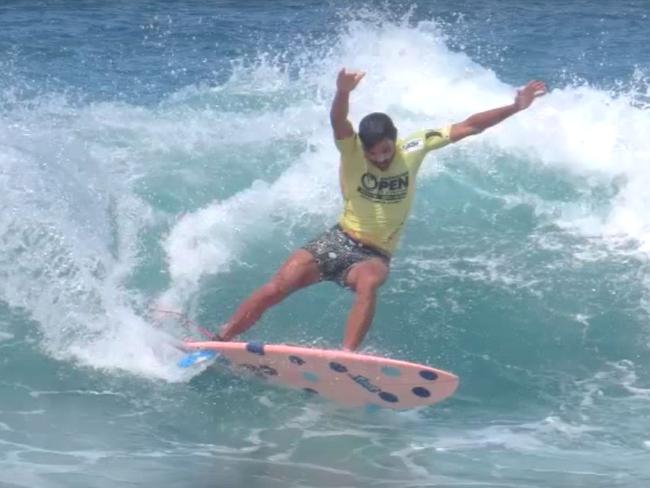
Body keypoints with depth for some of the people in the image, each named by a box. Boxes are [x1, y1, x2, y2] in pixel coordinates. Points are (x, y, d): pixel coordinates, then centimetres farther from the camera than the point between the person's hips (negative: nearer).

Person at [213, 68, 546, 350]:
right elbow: (338, 120, -31)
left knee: (368, 282, -37)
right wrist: (342, 93, -53)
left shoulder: (414, 148, -3)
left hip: (374, 256, 1)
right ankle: (218, 341, -9)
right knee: (279, 286, -19)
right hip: (339, 240, 0)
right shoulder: (351, 151, -9)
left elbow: (468, 127, 0)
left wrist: (516, 107, -4)